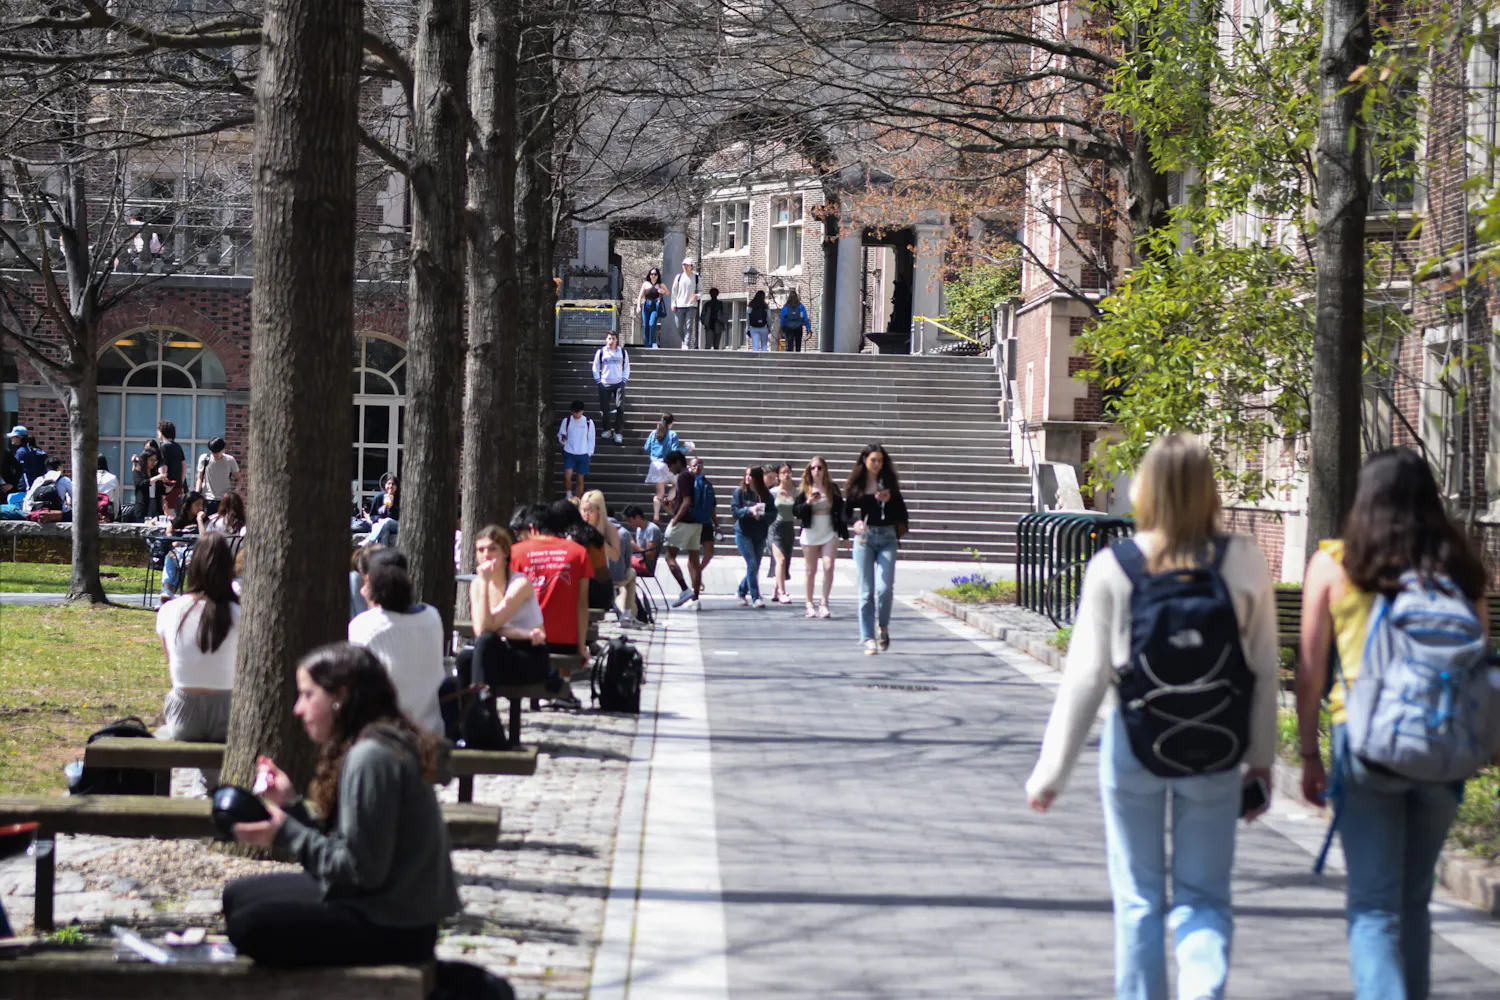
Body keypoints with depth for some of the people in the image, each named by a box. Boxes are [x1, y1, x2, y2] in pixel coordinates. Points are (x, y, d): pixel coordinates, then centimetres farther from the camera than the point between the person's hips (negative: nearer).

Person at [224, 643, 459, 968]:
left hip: (391, 929, -10)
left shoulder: (371, 757, -21)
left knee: (249, 925, -19)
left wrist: (286, 834, -17)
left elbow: (361, 870, -22)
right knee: (238, 895, 16)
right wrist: (291, 804, 3)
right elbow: (337, 846, 10)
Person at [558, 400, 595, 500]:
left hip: (583, 454, 0)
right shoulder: (566, 421, -3)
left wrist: (589, 453, -1)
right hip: (569, 453, 0)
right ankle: (568, 496, 5)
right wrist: (562, 439, -20)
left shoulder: (588, 422, -4)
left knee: (580, 480, 4)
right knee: (567, 476, -16)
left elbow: (591, 439, 2)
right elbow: (560, 436, 3)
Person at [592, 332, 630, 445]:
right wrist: (598, 380, -2)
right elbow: (596, 368, 6)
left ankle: (618, 432, -1)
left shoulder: (622, 352, 5)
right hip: (605, 384, 0)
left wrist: (624, 379, 1)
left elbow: (626, 367, 11)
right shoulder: (601, 352, 1)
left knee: (620, 408, -7)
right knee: (604, 408, 2)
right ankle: (607, 430, 19)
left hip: (619, 384, 0)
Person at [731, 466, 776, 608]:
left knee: (755, 567, 8)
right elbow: (734, 510, -8)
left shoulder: (766, 495, 3)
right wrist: (749, 510, -21)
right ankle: (755, 597, -11)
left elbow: (773, 514, -2)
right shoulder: (740, 492, 0)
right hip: (743, 534, -3)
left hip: (760, 535, 3)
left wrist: (761, 516, -20)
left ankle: (742, 592, 30)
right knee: (752, 564, -13)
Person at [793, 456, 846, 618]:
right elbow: (795, 511, 1)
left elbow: (840, 511, 8)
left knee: (828, 567, -13)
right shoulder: (804, 490, 4)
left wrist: (844, 533, 6)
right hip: (810, 534, 0)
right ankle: (810, 605, 12)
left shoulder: (832, 488, 6)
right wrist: (808, 503, -17)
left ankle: (824, 604, -8)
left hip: (829, 533, 0)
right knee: (811, 571, 4)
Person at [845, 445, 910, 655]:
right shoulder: (856, 485, 6)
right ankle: (868, 639, 4)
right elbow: (846, 514, 5)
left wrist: (889, 500, -12)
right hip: (864, 537, 0)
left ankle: (883, 627, 13)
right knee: (866, 592, -1)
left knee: (885, 588, -13)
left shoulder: (888, 484, 6)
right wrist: (855, 523, -16)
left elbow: (902, 515, 5)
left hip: (887, 537, 0)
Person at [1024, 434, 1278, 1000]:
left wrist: (1051, 772, 1)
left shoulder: (1112, 567, -9)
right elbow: (1264, 671, -2)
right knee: (1203, 898, 8)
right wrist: (1261, 759, 9)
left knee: (1138, 900, 14)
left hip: (1134, 742, -1)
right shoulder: (1244, 562, -5)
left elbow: (1085, 677, -7)